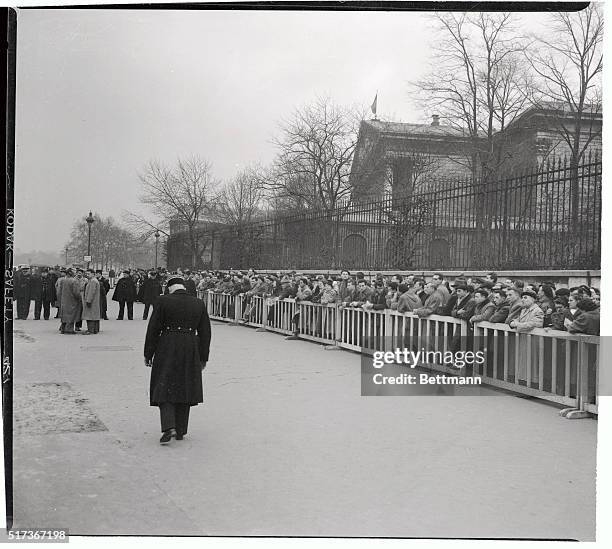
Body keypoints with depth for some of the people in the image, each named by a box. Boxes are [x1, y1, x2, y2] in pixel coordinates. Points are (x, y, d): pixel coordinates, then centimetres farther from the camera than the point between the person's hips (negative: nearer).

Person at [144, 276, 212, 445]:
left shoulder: (163, 301, -4)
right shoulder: (199, 304, 5)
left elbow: (153, 330, -5)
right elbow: (205, 333, 7)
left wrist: (148, 354, 3)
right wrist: (203, 358, 14)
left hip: (167, 350, -3)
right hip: (190, 353, 3)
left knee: (165, 389, 4)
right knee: (184, 390, 13)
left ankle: (169, 427, -12)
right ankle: (180, 431, 18)